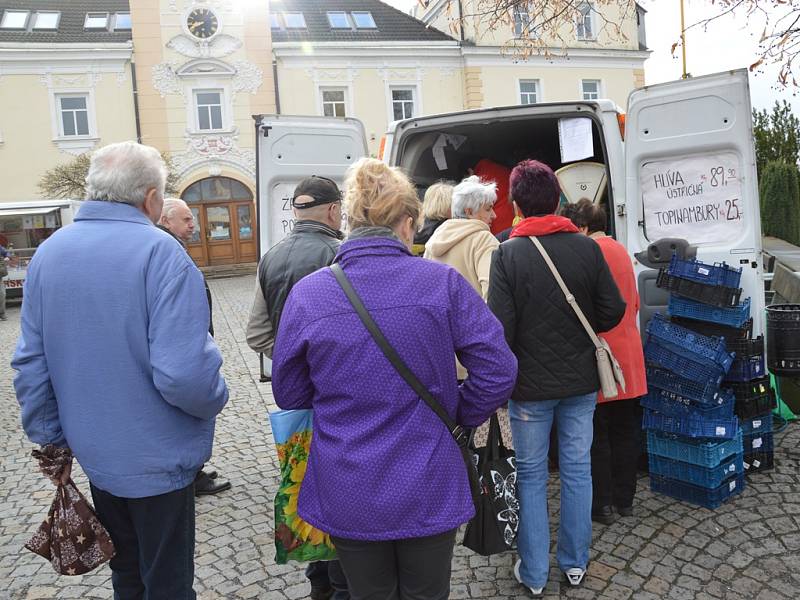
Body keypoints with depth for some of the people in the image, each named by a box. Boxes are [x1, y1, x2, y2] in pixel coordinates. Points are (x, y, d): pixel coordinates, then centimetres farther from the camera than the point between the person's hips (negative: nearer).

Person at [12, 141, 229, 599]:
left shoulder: (48, 253, -1)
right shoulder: (159, 251, -22)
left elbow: (31, 364, 3)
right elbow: (183, 375, -29)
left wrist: (49, 439, 14)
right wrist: (215, 398, -8)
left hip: (95, 455, 6)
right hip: (157, 460, -6)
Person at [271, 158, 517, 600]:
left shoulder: (306, 294, -9)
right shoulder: (443, 283, -12)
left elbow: (288, 393, 0)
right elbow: (498, 371, -11)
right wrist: (460, 414, 6)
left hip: (348, 498, 1)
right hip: (428, 494, 0)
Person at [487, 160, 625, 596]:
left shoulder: (507, 254, -15)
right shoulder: (587, 248, -5)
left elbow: (500, 328, -17)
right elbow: (613, 311, -2)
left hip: (530, 384, -3)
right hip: (580, 381, 3)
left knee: (530, 476, 10)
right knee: (577, 469, 16)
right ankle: (575, 563, 30)